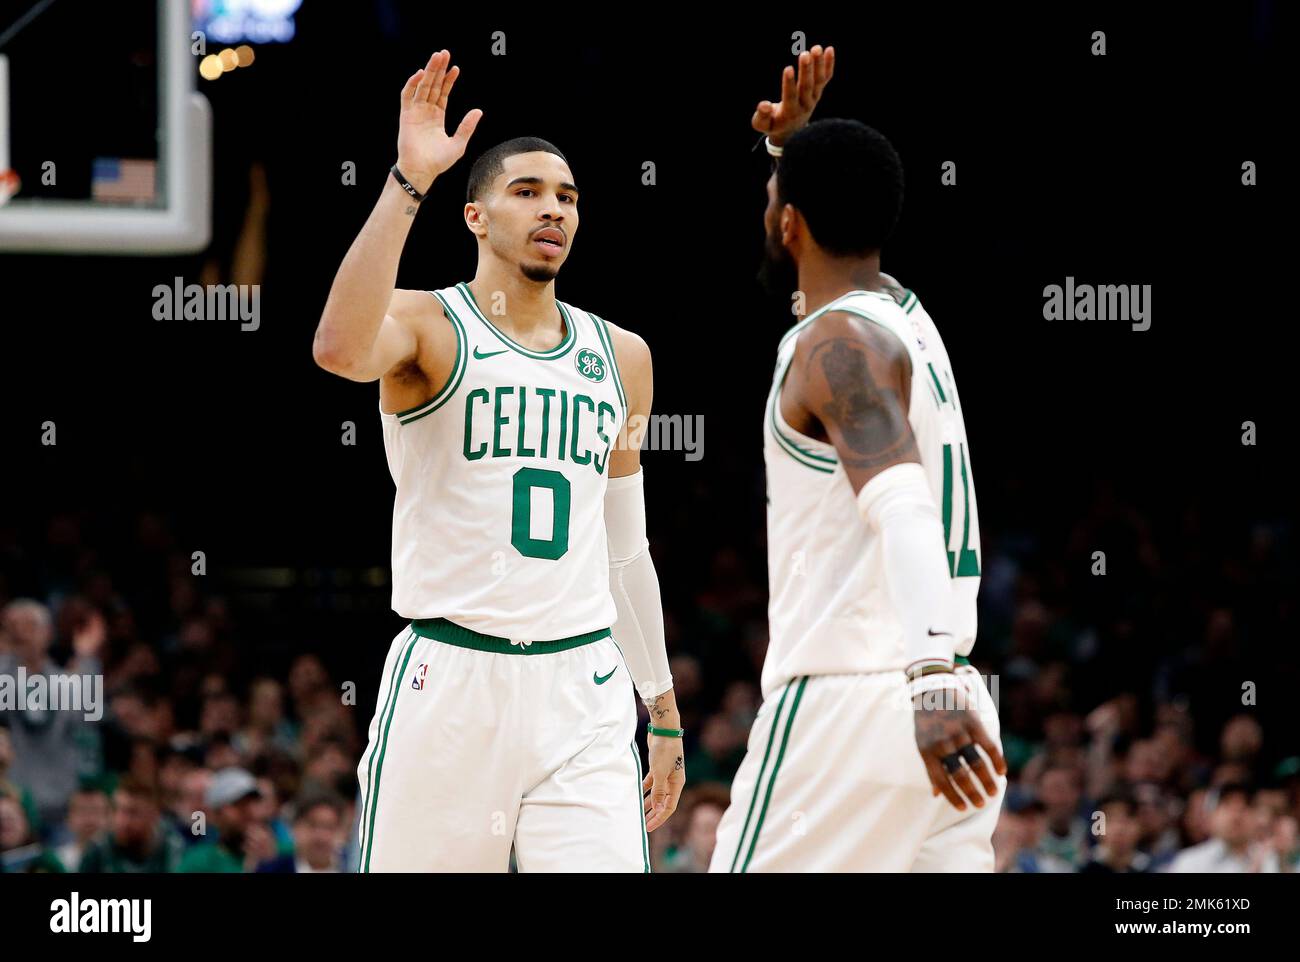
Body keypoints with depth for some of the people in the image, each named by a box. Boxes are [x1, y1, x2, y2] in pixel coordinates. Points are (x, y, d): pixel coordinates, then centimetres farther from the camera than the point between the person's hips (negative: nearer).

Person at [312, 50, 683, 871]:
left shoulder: (619, 357, 14)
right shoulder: (429, 327, -1)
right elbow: (340, 348, -28)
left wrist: (663, 709, 22)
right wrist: (409, 180, -30)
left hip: (581, 688, 4)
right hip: (447, 679, -4)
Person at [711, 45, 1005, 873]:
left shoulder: (839, 343, -11)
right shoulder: (906, 319, 17)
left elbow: (903, 509, -28)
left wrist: (932, 680, -40)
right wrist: (794, 148, 30)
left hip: (840, 708, -8)